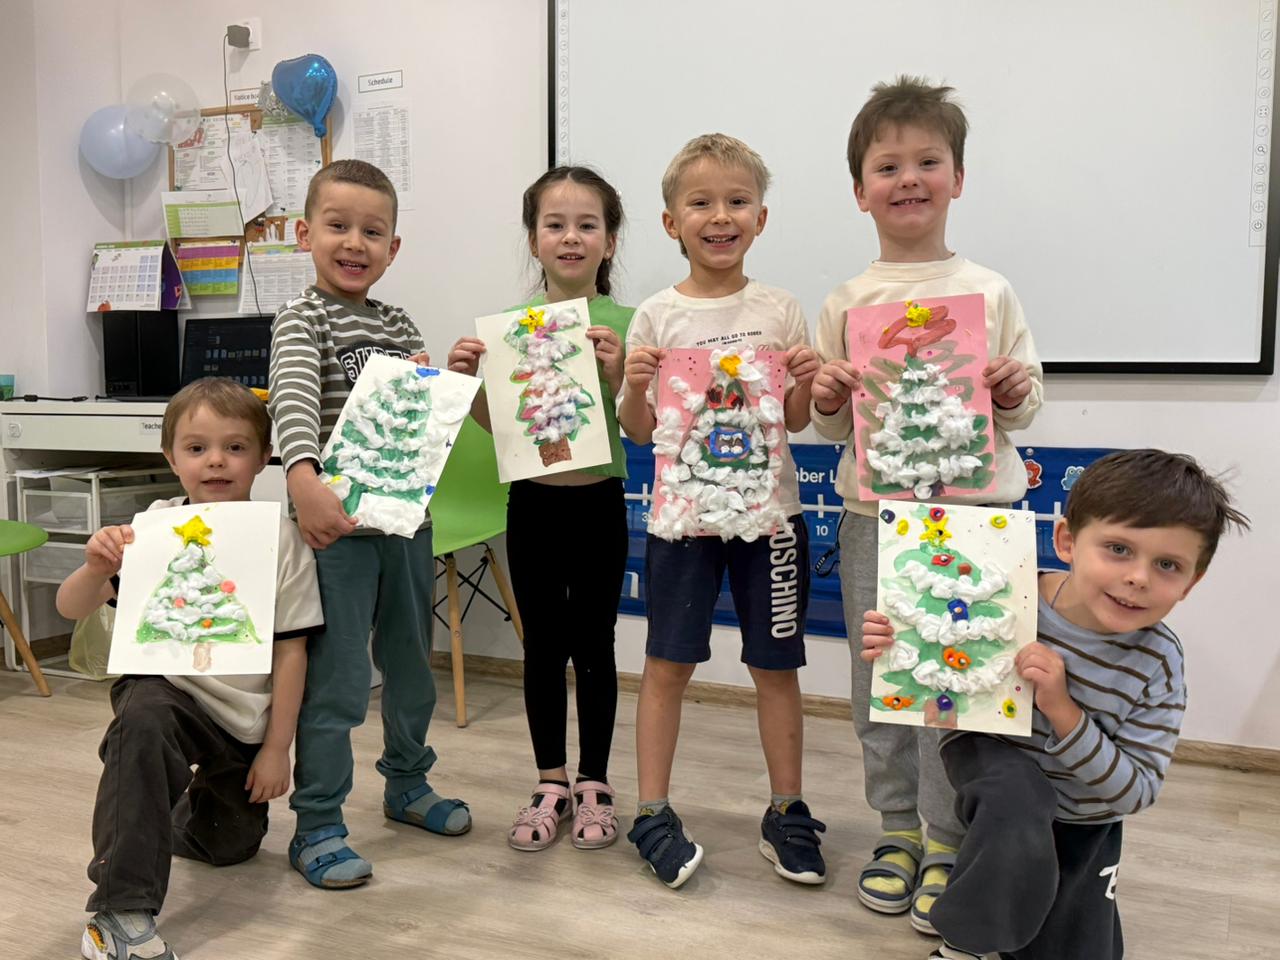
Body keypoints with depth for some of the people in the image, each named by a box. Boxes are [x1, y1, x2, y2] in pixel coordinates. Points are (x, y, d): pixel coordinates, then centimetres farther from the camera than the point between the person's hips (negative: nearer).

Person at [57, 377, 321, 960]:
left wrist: (277, 747, -5)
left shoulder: (281, 540, -10)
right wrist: (97, 569, -36)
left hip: (248, 715, 2)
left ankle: (183, 808, 53)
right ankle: (121, 910, -28)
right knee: (142, 719, -38)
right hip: (167, 687, -2)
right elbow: (71, 609, -13)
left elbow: (290, 650, -7)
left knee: (229, 845, 15)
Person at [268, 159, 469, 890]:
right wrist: (304, 478, -43)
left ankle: (407, 784, 37)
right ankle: (317, 826, 13)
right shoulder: (303, 321, -7)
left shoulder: (399, 324, 12)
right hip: (337, 526, -6)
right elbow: (293, 402, -25)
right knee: (336, 681, -2)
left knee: (411, 665, 18)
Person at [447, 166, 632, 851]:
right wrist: (467, 380, -11)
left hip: (599, 501, -1)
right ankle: (551, 785, 25)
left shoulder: (625, 324, -4)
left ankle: (594, 785, 25)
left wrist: (616, 372, -21)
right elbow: (496, 425, 6)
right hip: (533, 502, 2)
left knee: (594, 646, 9)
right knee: (543, 646, 10)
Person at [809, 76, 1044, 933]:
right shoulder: (847, 303, 5)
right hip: (874, 512, 2)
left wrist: (1015, 394, -14)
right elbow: (831, 429, 9)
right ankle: (896, 828, 27)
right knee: (878, 682, 9)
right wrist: (828, 400, -12)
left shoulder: (991, 293, 2)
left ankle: (949, 841, 21)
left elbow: (1022, 410, 8)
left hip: (971, 514, -1)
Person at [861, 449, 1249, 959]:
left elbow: (1135, 792, -23)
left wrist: (1062, 710, -37)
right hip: (992, 756, -2)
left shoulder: (1158, 664, -22)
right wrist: (896, 650, -31)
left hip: (1083, 818, 3)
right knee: (1018, 797, -37)